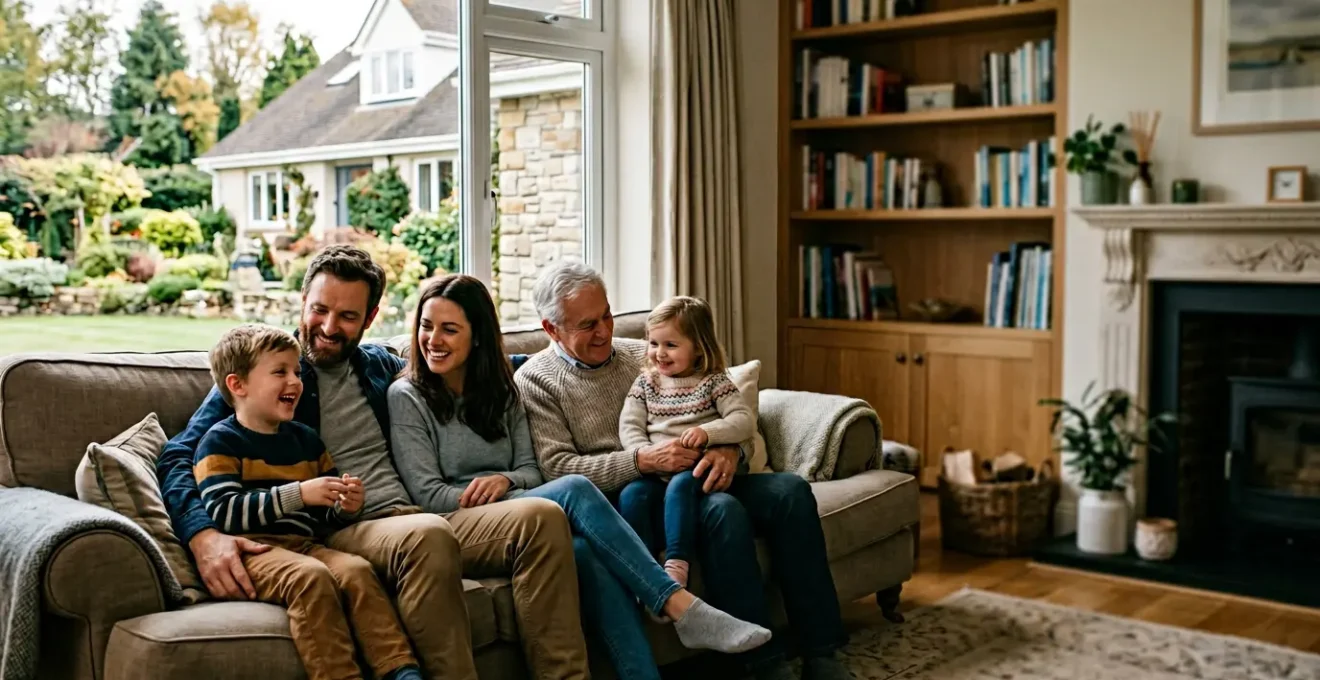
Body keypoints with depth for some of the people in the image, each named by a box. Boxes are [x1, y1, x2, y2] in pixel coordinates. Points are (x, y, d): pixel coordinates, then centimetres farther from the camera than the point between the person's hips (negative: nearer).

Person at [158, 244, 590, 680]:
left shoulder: (380, 365, 22)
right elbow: (178, 460, 0)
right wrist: (204, 536, -20)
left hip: (413, 521, 5)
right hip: (336, 534, -5)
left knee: (541, 517, -20)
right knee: (428, 535, -38)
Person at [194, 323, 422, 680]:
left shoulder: (306, 439, 21)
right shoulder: (221, 441, 2)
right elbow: (223, 512, -14)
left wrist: (345, 507, -1)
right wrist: (299, 494, -20)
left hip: (305, 543, 5)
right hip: (253, 547, -5)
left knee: (357, 569, -26)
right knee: (311, 575, -35)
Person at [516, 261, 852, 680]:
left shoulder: (643, 356, 16)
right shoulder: (536, 380, 3)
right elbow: (557, 469, -10)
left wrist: (729, 451, -11)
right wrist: (643, 460, -22)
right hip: (628, 496, -5)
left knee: (790, 490, -17)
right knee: (722, 509, -33)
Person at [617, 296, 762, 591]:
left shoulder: (713, 381, 5)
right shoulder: (645, 382, 14)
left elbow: (744, 421, -4)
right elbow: (629, 427, 5)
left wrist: (707, 432, -22)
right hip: (655, 472, 3)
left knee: (679, 485, -36)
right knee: (632, 493, -28)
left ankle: (676, 566, -41)